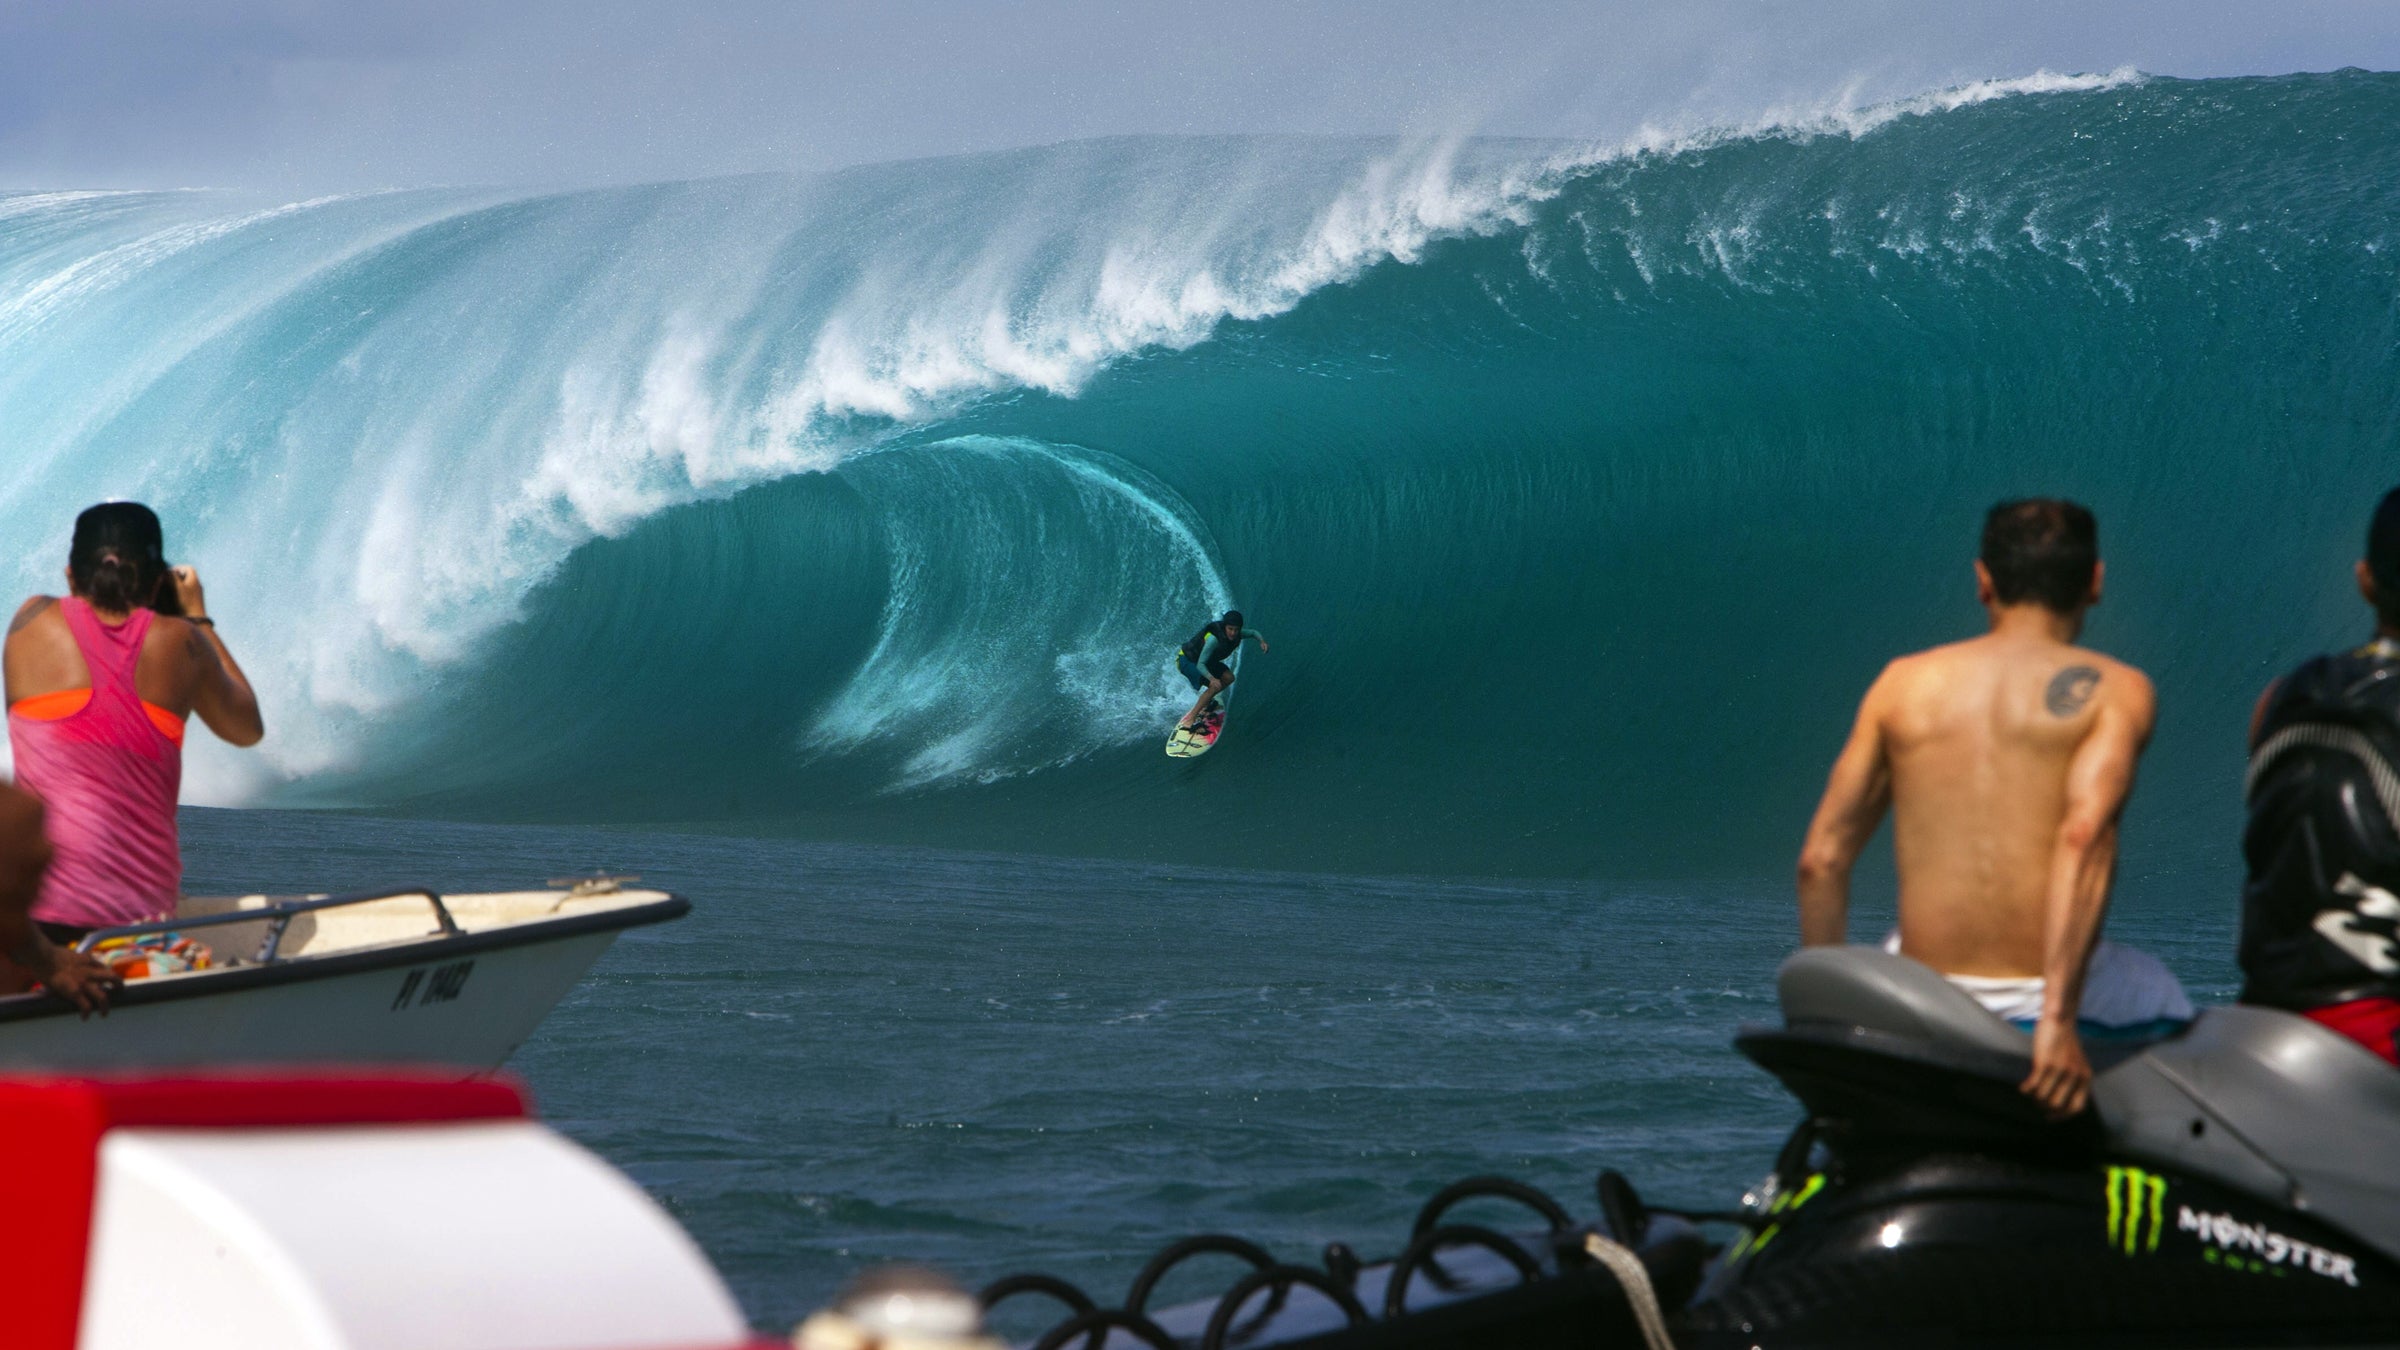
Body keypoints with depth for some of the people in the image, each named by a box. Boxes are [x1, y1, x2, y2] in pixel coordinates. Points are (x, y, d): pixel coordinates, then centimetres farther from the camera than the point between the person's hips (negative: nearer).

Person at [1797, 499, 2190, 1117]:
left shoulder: (1903, 682, 9)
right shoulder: (2115, 689, -1)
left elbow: (1820, 860, 7)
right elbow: (2084, 834, -18)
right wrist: (2058, 1019, -23)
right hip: (2040, 994, -2)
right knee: (2166, 1005, 31)